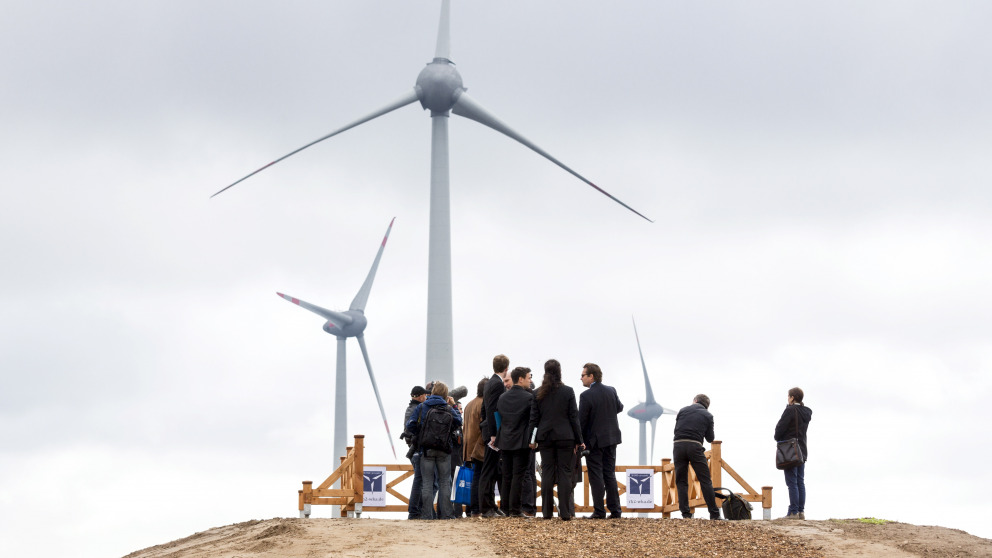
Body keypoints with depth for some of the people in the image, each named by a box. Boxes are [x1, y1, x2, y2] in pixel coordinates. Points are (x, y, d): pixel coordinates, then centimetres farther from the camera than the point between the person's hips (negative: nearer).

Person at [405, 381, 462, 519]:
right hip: (444, 451, 1)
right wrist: (454, 407, 19)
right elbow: (458, 422, 13)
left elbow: (410, 426, -5)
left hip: (426, 450, -1)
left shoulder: (421, 408, -2)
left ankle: (426, 514, -2)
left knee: (426, 482, 3)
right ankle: (445, 514, 4)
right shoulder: (448, 409, -2)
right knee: (444, 482, 8)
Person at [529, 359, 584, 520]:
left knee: (547, 473, 5)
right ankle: (565, 512, -4)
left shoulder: (538, 393, 2)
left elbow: (534, 417, 4)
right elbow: (574, 417, -2)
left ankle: (547, 511, 4)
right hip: (565, 437, -2)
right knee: (565, 473, 0)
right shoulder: (568, 392, -3)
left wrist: (533, 439, 10)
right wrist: (578, 440, 3)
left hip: (545, 437, 2)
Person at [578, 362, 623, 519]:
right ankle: (615, 511, 10)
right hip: (611, 438, 6)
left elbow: (581, 421, -14)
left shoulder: (586, 396, -17)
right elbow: (619, 408, 20)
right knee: (610, 475, 12)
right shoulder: (611, 391, 2)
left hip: (594, 441, -6)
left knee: (596, 476, -1)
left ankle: (599, 511, -2)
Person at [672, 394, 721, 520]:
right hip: (695, 446, -1)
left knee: (681, 481, 8)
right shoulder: (708, 416, 12)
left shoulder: (683, 410, 16)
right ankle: (714, 514, 0)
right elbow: (710, 438, 15)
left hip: (678, 445, 1)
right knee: (705, 481, 3)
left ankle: (685, 513, 0)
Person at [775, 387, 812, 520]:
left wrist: (778, 439, 5)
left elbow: (780, 427, -13)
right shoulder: (807, 412, 9)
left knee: (792, 482, -7)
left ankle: (793, 512, -9)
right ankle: (801, 511, 10)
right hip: (802, 451, 8)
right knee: (800, 482, 10)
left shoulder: (790, 410, -14)